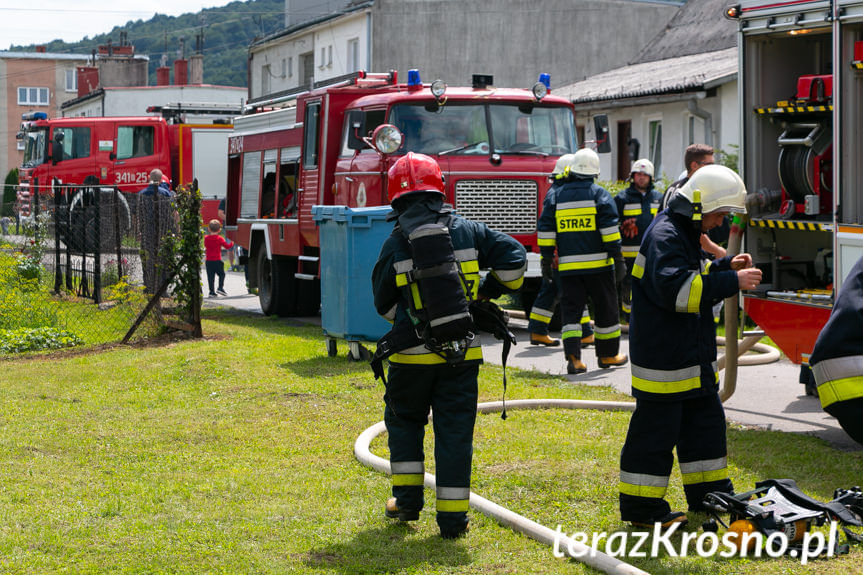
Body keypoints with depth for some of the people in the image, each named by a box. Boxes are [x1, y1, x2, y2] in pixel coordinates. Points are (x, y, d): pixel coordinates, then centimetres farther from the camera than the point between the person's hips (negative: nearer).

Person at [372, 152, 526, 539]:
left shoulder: (395, 245, -5)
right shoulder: (467, 231, -1)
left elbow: (384, 304, 3)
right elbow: (513, 256, -1)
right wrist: (492, 291, 13)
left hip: (413, 352, -1)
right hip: (463, 353, 1)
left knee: (404, 419, 21)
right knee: (455, 429, 6)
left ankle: (407, 498, 19)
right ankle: (452, 515, 4)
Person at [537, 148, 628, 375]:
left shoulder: (555, 196, 7)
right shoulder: (599, 194, -1)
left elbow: (546, 230, 5)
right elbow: (609, 228, -9)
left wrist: (546, 260, 9)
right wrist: (617, 256, -5)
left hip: (568, 266, 2)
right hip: (598, 263, -2)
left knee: (571, 309, 3)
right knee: (605, 308, 11)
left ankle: (573, 357, -13)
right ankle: (608, 354, 20)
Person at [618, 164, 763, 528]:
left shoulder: (685, 232, 15)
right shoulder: (665, 235, -19)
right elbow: (676, 289, -31)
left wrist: (726, 267, 10)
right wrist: (732, 281, -28)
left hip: (693, 355, 11)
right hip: (662, 357, -11)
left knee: (705, 421, 17)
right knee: (655, 430, -4)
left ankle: (710, 495, 28)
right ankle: (641, 507, 4)